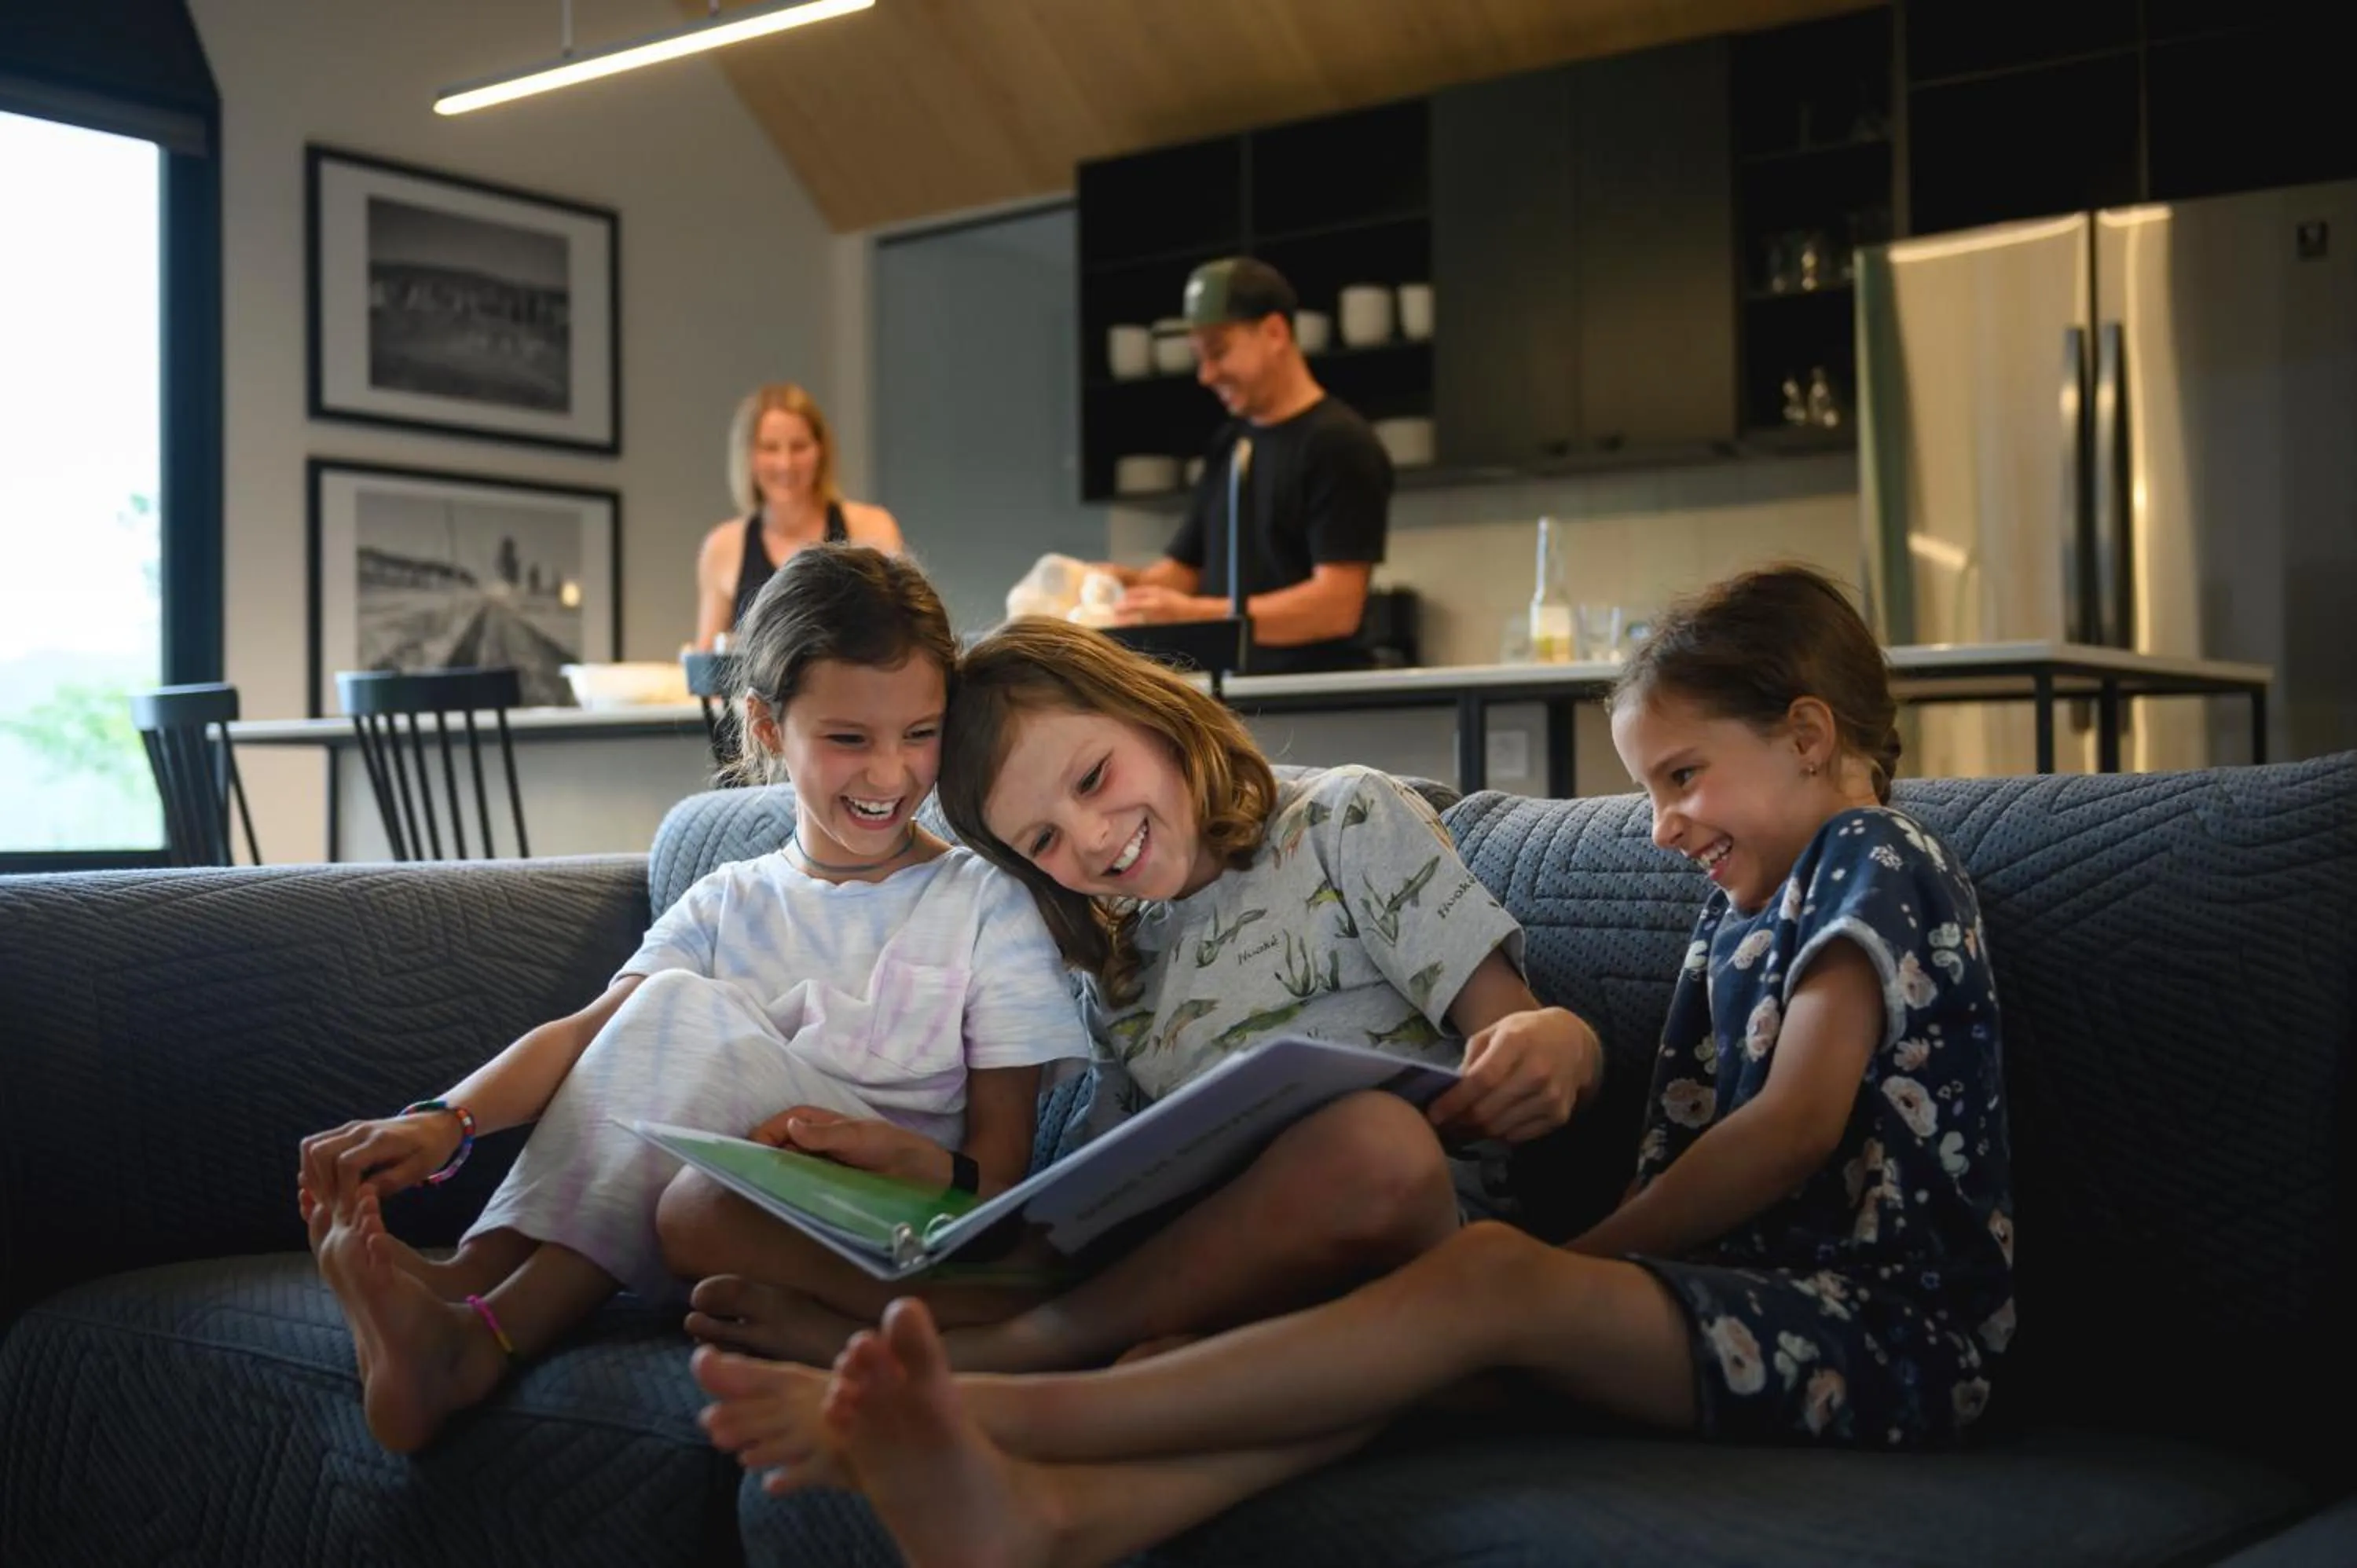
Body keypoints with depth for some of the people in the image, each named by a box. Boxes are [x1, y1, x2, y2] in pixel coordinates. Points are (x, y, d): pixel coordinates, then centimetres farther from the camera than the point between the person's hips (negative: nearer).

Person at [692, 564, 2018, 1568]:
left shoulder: (1877, 860, 1)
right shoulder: (1737, 922, 25)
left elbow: (1797, 1125, -11)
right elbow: (1683, 1160, 14)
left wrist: (1578, 1261, -7)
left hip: (1891, 1329, -6)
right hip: (1764, 1306, 6)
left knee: (1490, 1280, -29)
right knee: (1439, 1342, -22)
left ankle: (1002, 1411, -40)